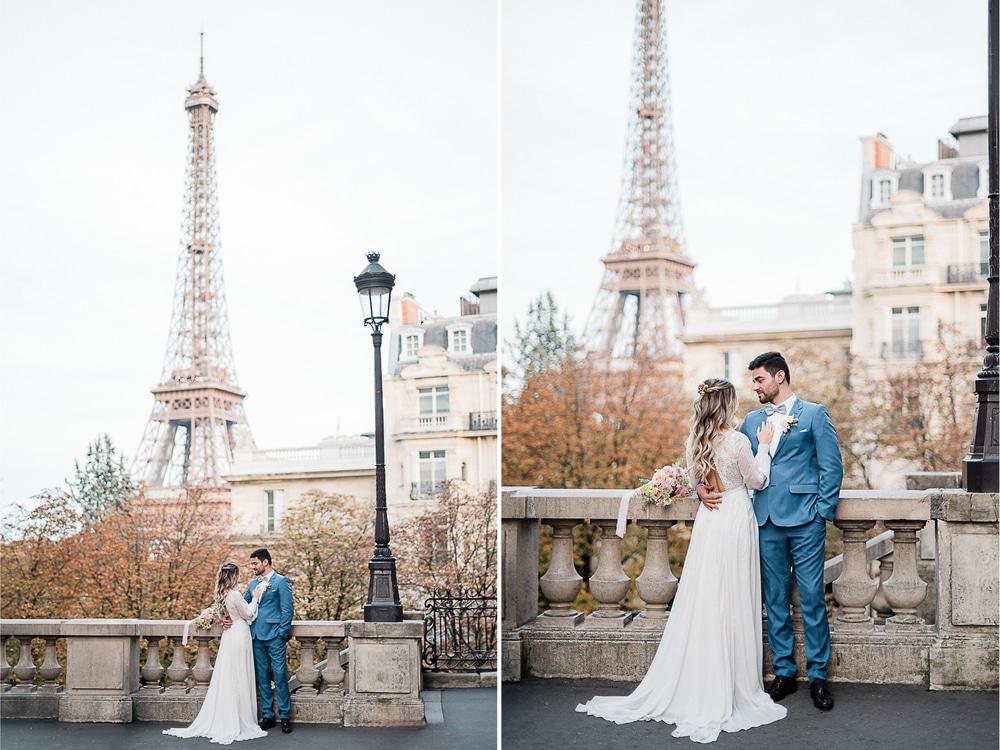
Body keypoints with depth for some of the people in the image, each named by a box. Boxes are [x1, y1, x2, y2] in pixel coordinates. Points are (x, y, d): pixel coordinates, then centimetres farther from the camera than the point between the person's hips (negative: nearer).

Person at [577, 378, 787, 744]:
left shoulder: (694, 442, 1)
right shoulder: (738, 441, -16)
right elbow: (758, 480, -1)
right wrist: (764, 445, 8)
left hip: (707, 522, 5)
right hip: (736, 523, -5)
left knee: (701, 603, 10)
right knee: (732, 604, 2)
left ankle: (692, 685, 15)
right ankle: (731, 685, 8)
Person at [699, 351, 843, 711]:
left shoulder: (814, 414, 4)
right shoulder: (751, 421, 16)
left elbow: (832, 466, 0)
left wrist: (822, 511, -7)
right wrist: (703, 485, -5)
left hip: (804, 521, -4)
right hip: (767, 523, 4)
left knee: (812, 599, -3)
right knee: (775, 601, 8)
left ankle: (817, 676, 6)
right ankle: (783, 672, 17)